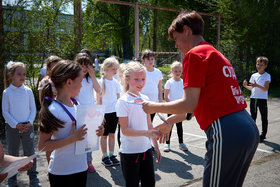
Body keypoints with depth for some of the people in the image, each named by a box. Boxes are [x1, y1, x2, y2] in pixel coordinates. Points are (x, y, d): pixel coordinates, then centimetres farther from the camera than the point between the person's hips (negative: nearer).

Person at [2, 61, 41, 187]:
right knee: (12, 153, 11)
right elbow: (5, 112, -3)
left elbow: (33, 109, 4)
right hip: (12, 127, -1)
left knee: (30, 152, 6)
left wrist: (29, 123, -9)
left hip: (27, 126, 1)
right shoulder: (7, 92, -3)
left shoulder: (28, 91, 1)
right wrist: (15, 125, -12)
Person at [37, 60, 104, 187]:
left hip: (81, 167, 7)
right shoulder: (53, 110, -18)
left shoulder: (76, 104, 3)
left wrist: (95, 131, -3)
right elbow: (42, 145, -19)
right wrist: (72, 138, -25)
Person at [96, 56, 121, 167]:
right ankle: (105, 156, 16)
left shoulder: (116, 82, 6)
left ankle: (112, 155, 21)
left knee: (112, 134, 11)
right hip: (105, 112, -4)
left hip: (115, 112, 4)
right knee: (104, 135, 5)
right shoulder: (101, 82, -8)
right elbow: (99, 99, -7)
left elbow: (118, 98, 11)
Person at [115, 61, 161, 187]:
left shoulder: (145, 99, 5)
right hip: (129, 152, -5)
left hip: (146, 149, 6)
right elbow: (125, 130, -16)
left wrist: (156, 146, 12)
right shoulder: (123, 102, -13)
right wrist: (146, 133, -27)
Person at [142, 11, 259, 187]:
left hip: (226, 134, -10)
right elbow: (200, 104, 26)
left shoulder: (194, 54, -7)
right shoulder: (216, 54, 22)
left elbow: (189, 105, -13)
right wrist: (170, 121, 31)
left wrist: (153, 107, 2)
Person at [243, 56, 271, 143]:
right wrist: (246, 86, -5)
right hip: (253, 98, 5)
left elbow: (266, 89, -13)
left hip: (262, 99, -5)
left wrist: (257, 85, -28)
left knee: (264, 118, 2)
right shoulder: (253, 75, 11)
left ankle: (263, 135, 9)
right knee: (253, 116, 12)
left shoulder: (267, 76, -3)